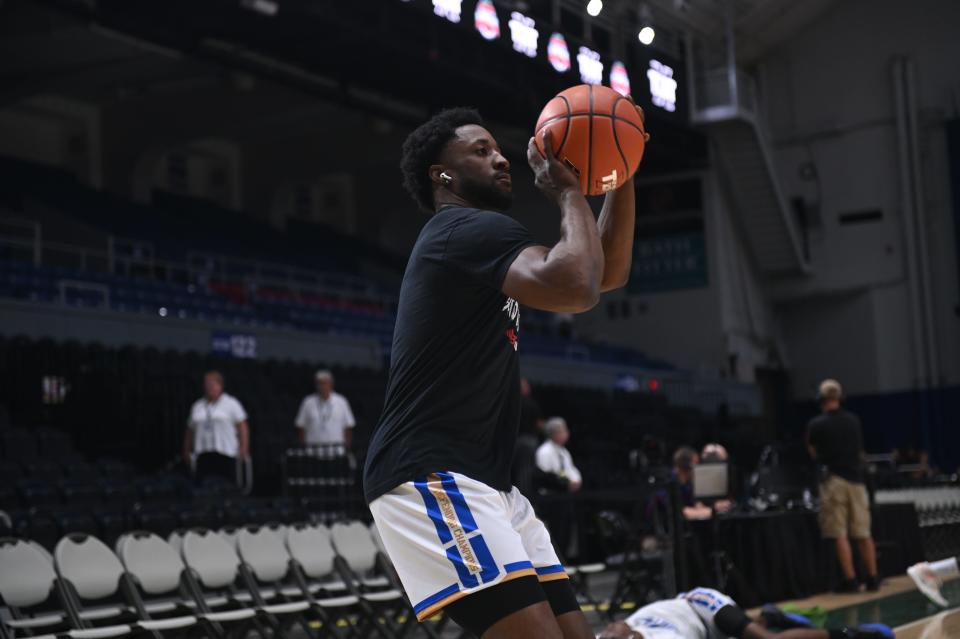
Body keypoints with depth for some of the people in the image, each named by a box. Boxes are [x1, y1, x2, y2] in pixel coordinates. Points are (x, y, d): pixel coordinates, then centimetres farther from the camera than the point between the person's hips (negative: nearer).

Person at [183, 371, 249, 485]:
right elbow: (190, 430, 21)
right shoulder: (197, 406, 19)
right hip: (203, 455, 3)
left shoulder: (231, 404, 7)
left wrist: (244, 449, -8)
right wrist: (187, 451, 13)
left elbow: (243, 427, 1)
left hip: (225, 453, -3)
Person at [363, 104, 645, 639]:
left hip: (483, 482, 11)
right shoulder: (470, 229, -10)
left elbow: (608, 271, 25)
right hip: (430, 479, -11)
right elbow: (576, 288, -27)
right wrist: (568, 191, -11)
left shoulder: (482, 239, 22)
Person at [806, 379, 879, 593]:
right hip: (856, 479, 4)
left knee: (840, 536, -2)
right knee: (864, 534, 8)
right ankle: (872, 579, 12)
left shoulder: (816, 425, -5)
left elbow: (813, 453, 7)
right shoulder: (854, 420, 7)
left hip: (834, 480, -4)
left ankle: (850, 580, -4)